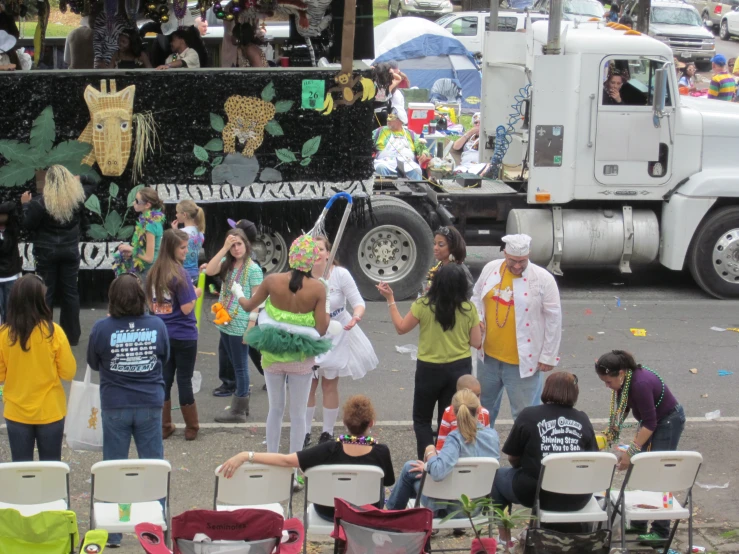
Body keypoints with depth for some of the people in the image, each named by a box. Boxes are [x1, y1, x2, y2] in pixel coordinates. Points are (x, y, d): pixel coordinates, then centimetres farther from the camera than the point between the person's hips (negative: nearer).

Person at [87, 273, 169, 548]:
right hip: (150, 404, 1)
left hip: (115, 406, -1)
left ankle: (112, 532, 16)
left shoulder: (102, 328, -14)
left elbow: (93, 363, 1)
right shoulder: (157, 325, -9)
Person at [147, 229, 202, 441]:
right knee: (184, 380, 5)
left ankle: (164, 426, 18)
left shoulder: (153, 272, 3)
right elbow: (186, 309, -17)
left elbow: (150, 304, 10)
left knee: (164, 379, 12)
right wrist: (195, 294, -1)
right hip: (183, 336, -5)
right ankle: (191, 428, 15)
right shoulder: (180, 274, -18)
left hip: (161, 334, 5)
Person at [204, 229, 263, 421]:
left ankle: (239, 411, 9)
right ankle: (241, 404, 27)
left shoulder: (253, 269, -9)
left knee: (240, 367, 1)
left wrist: (251, 327, -15)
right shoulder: (226, 264, 8)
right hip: (225, 324, 7)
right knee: (228, 365, 15)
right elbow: (209, 271, -11)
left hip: (240, 326, -7)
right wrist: (224, 248, -14)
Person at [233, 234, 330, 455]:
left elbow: (248, 305, 5)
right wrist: (327, 311, 4)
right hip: (302, 358, -2)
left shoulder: (273, 280, -11)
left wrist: (238, 293, 26)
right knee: (298, 414, 10)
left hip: (273, 354, 2)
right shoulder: (318, 288, -15)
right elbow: (321, 330, -14)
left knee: (275, 409, 17)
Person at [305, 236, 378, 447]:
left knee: (329, 385, 9)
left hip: (336, 335, -1)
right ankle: (304, 432, 20)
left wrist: (356, 316, -36)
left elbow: (358, 302, -15)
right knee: (307, 385, 5)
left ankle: (327, 433, 21)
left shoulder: (340, 274, -17)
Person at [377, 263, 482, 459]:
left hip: (429, 369, -2)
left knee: (422, 419, 13)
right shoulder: (468, 309, -9)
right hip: (459, 369, 2)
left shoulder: (423, 305, -14)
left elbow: (401, 328, 0)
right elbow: (476, 342, -4)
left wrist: (390, 299, 5)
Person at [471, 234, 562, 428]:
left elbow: (554, 318, -10)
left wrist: (548, 356, -9)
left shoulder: (543, 279, -14)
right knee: (484, 406, 23)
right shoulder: (490, 269, 0)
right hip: (488, 355, 5)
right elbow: (477, 297, 14)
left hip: (523, 360, -5)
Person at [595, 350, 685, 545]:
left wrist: (631, 452, -29)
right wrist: (609, 434, 2)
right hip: (650, 420, 9)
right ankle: (639, 523, 18)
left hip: (668, 421, -9)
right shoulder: (624, 380, -10)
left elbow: (650, 423, -30)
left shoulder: (641, 384, -35)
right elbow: (622, 408, 7)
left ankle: (661, 532, -1)